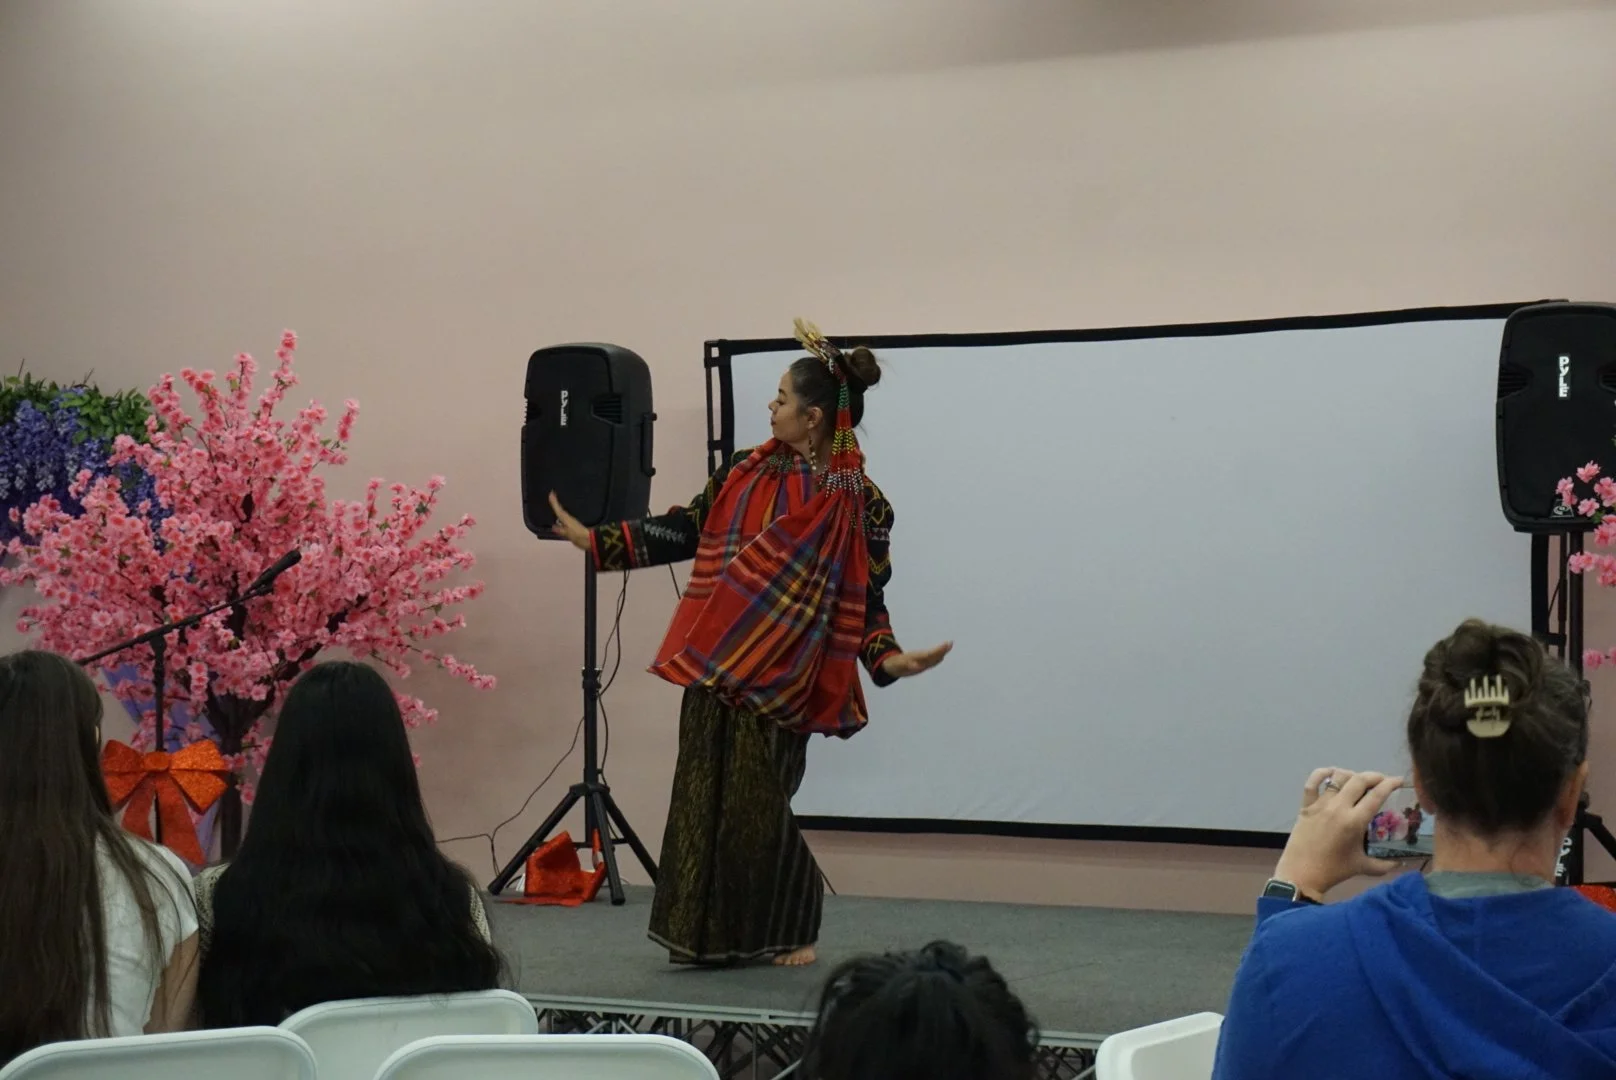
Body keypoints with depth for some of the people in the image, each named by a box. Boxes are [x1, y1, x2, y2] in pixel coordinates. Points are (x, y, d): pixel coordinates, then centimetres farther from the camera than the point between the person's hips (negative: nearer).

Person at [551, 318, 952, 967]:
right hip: (716, 664, 5)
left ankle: (790, 931, 16)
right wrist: (591, 538, 10)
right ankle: (707, 932, 16)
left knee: (757, 804, -4)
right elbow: (686, 530, 11)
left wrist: (888, 657, -20)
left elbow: (866, 597, -4)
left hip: (777, 678, -5)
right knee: (705, 793, 5)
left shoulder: (856, 502, -6)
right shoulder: (748, 471, 7)